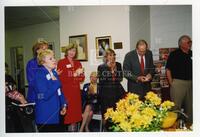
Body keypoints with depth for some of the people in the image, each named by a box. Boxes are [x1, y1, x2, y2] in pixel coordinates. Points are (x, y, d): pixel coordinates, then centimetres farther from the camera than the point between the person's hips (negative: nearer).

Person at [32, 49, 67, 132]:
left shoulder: (54, 73, 8)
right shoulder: (39, 75, -16)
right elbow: (44, 96, -23)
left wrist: (63, 105, 5)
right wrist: (55, 82, -18)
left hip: (56, 113, 8)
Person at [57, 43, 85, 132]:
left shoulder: (78, 63, 14)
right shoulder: (61, 62, -2)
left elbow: (82, 79, 11)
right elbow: (61, 78, -11)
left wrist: (80, 74, -9)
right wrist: (74, 75, -14)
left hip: (76, 92, 5)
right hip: (66, 92, -5)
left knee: (76, 113, 7)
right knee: (69, 113, -5)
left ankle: (74, 128, 18)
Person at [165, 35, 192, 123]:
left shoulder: (191, 54, 7)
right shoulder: (174, 54, -7)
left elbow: (191, 69, 13)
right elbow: (168, 70, -7)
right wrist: (171, 83, -9)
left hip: (190, 83, 5)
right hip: (178, 82, -5)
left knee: (189, 106, 16)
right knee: (176, 106, 2)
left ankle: (189, 123, 32)